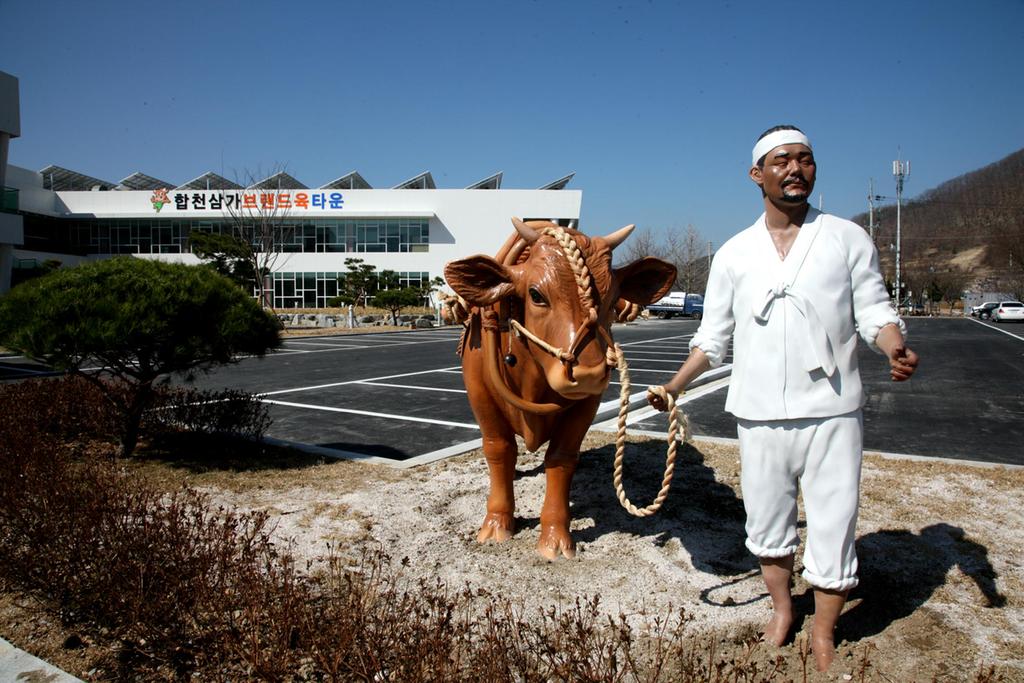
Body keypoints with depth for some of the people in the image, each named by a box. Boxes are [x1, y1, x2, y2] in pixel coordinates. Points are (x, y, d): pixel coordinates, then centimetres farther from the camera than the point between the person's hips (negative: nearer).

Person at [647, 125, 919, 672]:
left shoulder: (848, 238, 4)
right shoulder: (734, 254, 6)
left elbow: (874, 310, 1)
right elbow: (713, 336, 9)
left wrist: (894, 346, -20)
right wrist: (674, 387, 1)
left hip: (831, 412, -1)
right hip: (759, 415, 2)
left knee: (833, 528, 4)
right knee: (768, 525, 14)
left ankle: (823, 635, 26)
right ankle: (781, 610, 38)